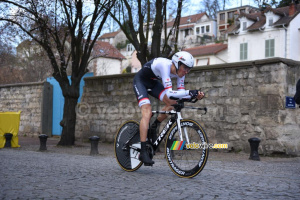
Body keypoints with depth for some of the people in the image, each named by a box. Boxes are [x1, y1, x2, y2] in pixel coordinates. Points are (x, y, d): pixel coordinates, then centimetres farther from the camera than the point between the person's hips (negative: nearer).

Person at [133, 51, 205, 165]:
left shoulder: (179, 71, -14)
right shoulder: (165, 66, -36)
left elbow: (180, 93, -12)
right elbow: (169, 93, -43)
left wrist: (195, 95, -28)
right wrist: (189, 92, -49)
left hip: (153, 82, 8)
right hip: (140, 81, -8)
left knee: (172, 103, -11)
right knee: (147, 112, -23)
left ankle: (153, 127, 12)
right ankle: (143, 152, -24)